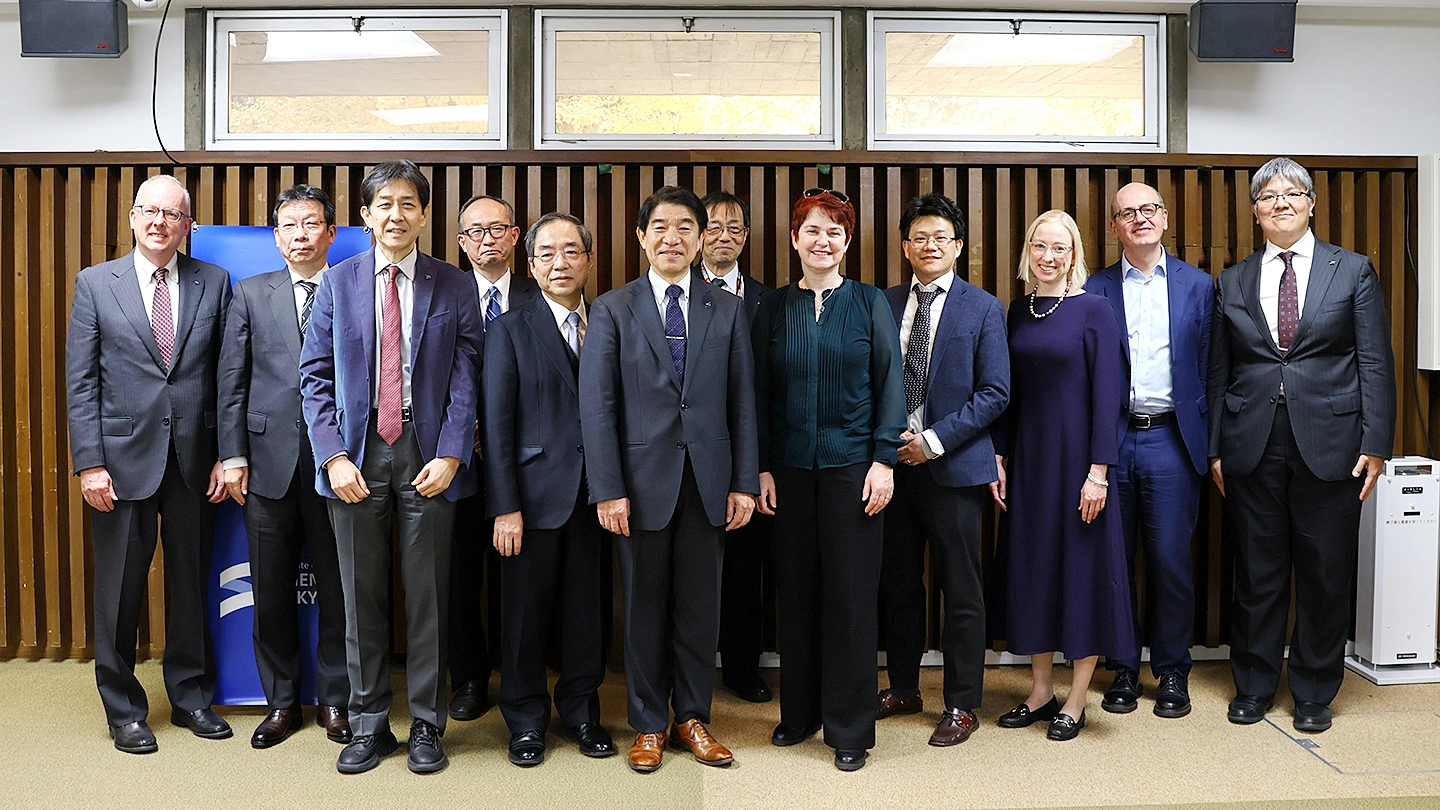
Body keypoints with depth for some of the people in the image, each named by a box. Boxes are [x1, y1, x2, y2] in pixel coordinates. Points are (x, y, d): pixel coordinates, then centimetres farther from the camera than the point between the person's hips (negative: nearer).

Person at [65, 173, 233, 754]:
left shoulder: (215, 283, 4)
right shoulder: (95, 283, 3)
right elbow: (80, 381, -1)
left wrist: (227, 454, -2)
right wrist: (89, 462, -8)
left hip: (195, 460, 1)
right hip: (123, 459, -1)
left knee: (192, 583, 11)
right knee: (119, 591, 8)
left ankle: (191, 696, 28)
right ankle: (124, 710, 24)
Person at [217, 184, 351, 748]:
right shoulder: (250, 294, 10)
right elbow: (232, 381, 7)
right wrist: (233, 456, 1)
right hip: (269, 461, 2)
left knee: (337, 588, 6)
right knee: (271, 590, 10)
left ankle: (335, 700, 21)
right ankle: (282, 702, 25)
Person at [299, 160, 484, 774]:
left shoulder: (454, 287, 4)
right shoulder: (338, 283, 7)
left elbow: (466, 378, -1)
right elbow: (315, 375, 4)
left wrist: (449, 455, -11)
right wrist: (334, 456, -7)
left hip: (428, 454, -1)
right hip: (357, 453, 1)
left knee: (427, 596, 6)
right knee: (362, 597, 9)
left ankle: (427, 725, 20)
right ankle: (368, 724, 24)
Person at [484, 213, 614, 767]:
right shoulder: (509, 329, 0)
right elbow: (498, 423, -4)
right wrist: (506, 507, -10)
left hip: (596, 493, 3)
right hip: (537, 495, -2)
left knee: (587, 609, 11)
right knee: (527, 612, 8)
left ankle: (581, 710, 29)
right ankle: (526, 719, 26)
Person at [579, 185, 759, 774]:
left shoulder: (727, 310, 8)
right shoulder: (612, 309, 2)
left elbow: (742, 401, 6)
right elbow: (597, 406, -3)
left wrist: (744, 483, 1)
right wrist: (608, 490, -9)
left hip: (708, 479, 2)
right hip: (643, 479, -1)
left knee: (699, 607, 9)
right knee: (645, 607, 9)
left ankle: (692, 719, 26)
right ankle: (649, 725, 24)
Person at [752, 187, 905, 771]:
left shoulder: (870, 304, 4)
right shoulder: (773, 309, 7)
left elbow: (890, 386, 1)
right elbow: (760, 393, 7)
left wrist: (884, 461, -7)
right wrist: (762, 467, 1)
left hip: (853, 466, -2)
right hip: (790, 469, 2)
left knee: (851, 595, 2)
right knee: (796, 591, 8)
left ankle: (850, 728, 15)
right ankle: (799, 712, 25)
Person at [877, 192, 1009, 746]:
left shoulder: (983, 309, -1)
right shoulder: (884, 304, 9)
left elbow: (994, 393, -6)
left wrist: (934, 440, -13)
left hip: (954, 466, -3)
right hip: (893, 462, 4)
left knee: (961, 591, 4)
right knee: (898, 584, 12)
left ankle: (961, 705, 18)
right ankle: (903, 688, 29)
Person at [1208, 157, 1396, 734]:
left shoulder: (1353, 271, 6)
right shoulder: (1233, 282, 10)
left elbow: (1375, 363, 1)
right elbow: (1218, 372, 9)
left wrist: (1376, 443, -7)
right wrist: (1215, 448, 4)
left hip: (1329, 445, -1)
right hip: (1253, 448, 1)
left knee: (1326, 574, 7)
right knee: (1257, 572, 8)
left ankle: (1315, 693, 23)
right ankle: (1254, 686, 23)